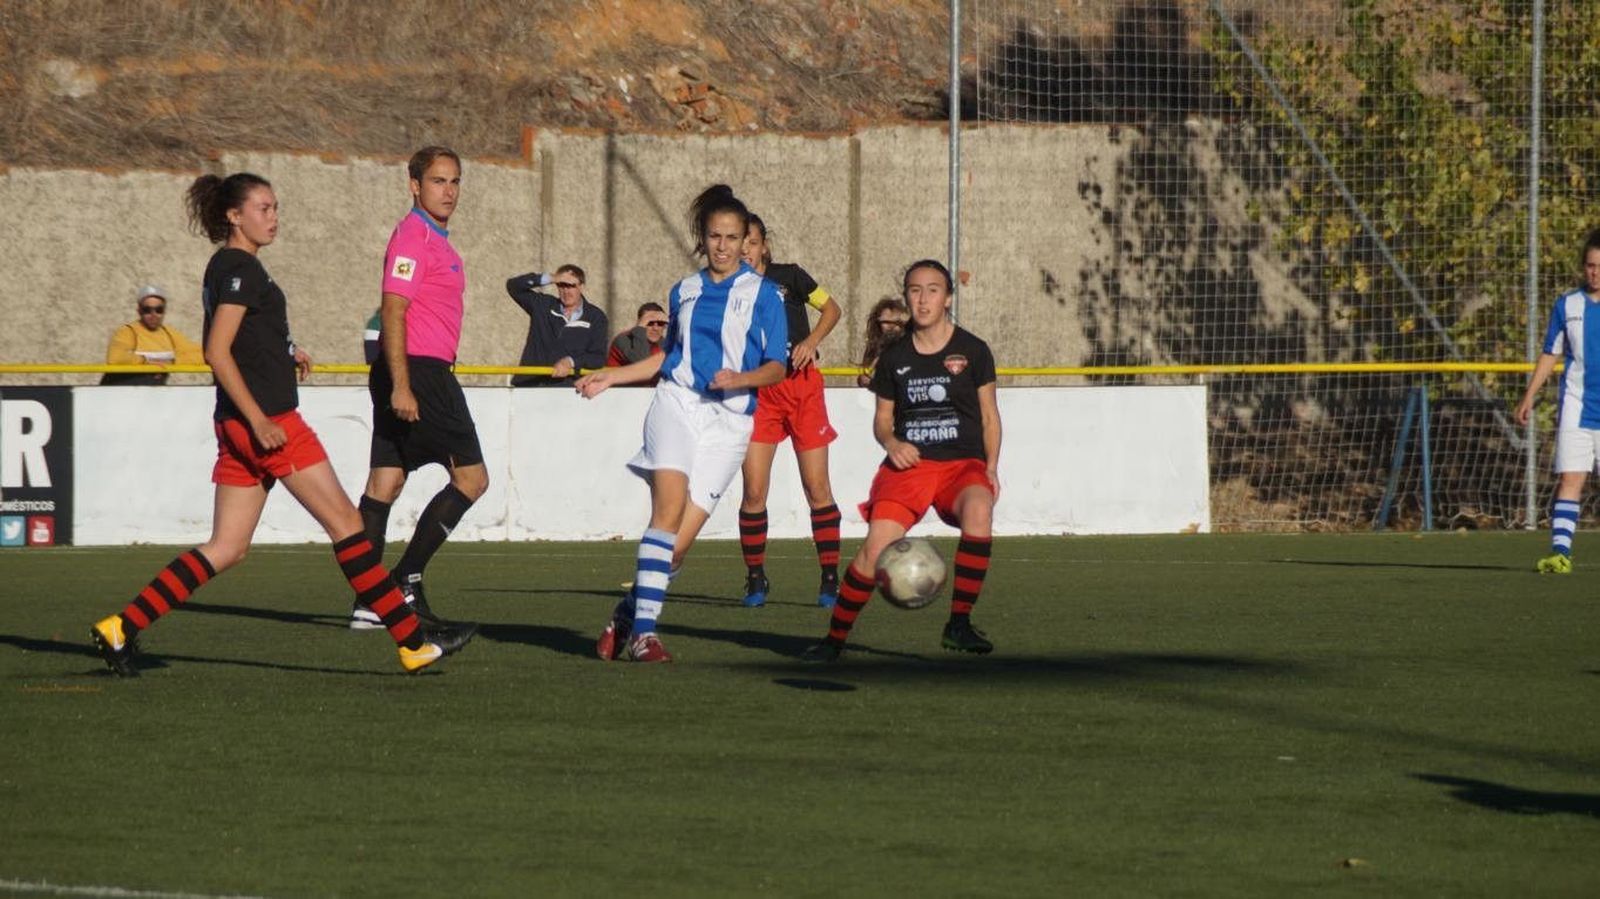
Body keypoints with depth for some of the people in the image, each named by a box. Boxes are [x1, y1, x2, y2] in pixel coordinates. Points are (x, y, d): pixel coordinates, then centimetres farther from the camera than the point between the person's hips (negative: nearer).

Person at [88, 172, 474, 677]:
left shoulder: (228, 268, 17)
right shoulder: (240, 269, -12)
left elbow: (222, 348, 27)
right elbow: (217, 352, -19)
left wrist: (283, 354, 16)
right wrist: (258, 420, -22)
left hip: (243, 425, 10)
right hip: (266, 418, -10)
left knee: (227, 548, 8)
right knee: (344, 522, -5)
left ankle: (121, 628, 2)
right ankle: (414, 642, -2)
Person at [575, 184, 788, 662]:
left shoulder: (762, 293, 6)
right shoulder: (684, 291, 17)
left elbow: (777, 367, 2)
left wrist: (741, 379, -16)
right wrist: (609, 377, 22)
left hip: (729, 420, -1)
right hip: (677, 403, 1)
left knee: (680, 541, -9)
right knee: (670, 506, -22)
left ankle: (626, 616, 11)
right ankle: (642, 631, -26)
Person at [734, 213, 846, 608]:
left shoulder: (788, 277, 0)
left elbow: (831, 309, 7)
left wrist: (811, 341, -8)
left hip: (802, 386, -1)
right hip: (758, 393, 1)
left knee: (817, 487, -1)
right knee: (754, 490, -7)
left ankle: (830, 577, 6)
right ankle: (755, 579, 6)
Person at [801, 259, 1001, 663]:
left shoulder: (973, 351, 5)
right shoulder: (894, 358, 9)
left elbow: (989, 416, 10)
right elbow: (882, 418, 16)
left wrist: (992, 468, -2)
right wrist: (891, 442, -6)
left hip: (963, 462, -1)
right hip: (908, 463, 1)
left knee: (978, 508, -36)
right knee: (877, 546, -20)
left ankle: (959, 624, -25)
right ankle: (835, 638, 0)